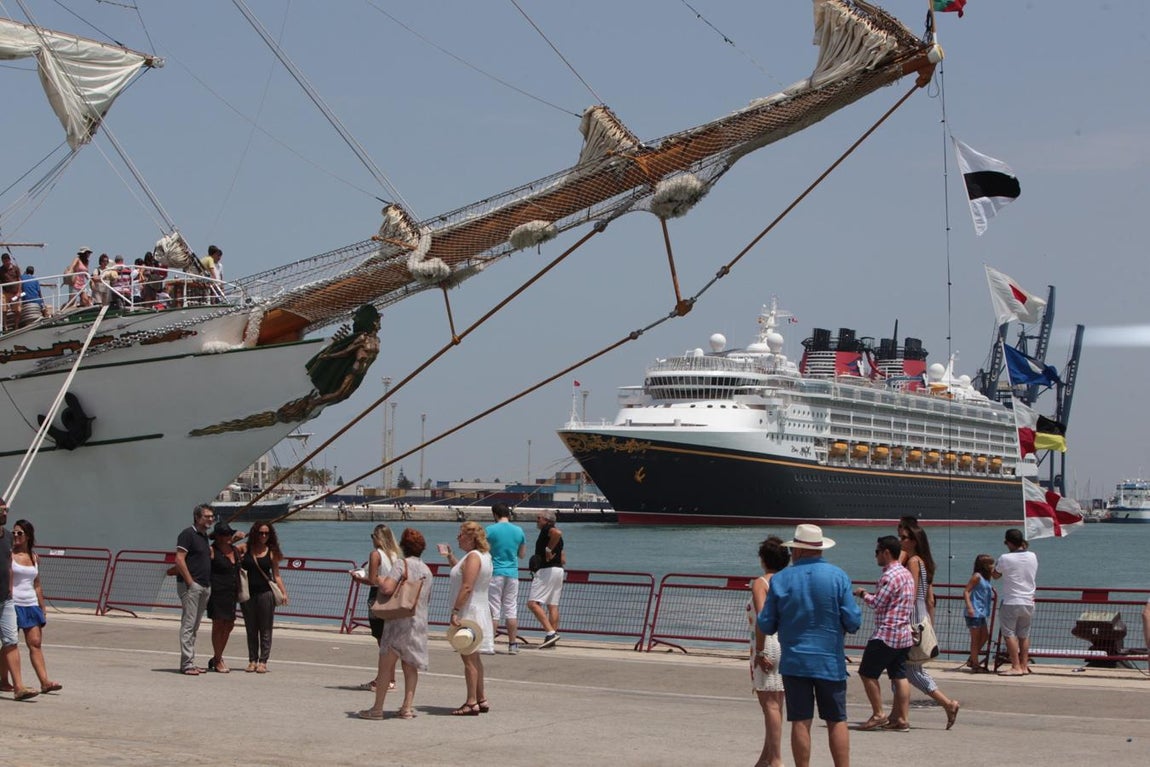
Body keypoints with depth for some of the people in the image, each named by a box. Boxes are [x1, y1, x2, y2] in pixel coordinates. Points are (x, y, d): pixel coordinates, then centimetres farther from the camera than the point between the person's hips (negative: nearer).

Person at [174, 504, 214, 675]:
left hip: (204, 587, 9)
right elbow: (179, 560, -15)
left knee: (194, 627, 11)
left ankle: (191, 662, 15)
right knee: (188, 625, -8)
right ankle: (187, 663, -8)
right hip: (190, 585, -9)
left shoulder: (204, 536, 18)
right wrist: (190, 582, -17)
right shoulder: (188, 534, -9)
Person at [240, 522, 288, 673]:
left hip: (266, 593, -1)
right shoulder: (245, 549, 4)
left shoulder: (272, 552, 5)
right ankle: (252, 660, 13)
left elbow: (276, 575, 7)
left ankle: (263, 661, 4)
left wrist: (283, 592, -4)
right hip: (248, 593, 1)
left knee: (265, 629, 0)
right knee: (251, 629, 7)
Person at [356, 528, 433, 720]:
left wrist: (379, 580, -1)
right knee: (410, 667, 9)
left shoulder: (401, 564, -9)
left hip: (400, 622, -6)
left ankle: (377, 708, -2)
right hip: (420, 623, 6)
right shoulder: (427, 571, 12)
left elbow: (387, 588, -21)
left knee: (385, 665, -2)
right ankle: (407, 708, 7)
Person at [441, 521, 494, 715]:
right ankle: (481, 700, 22)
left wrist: (455, 611, -27)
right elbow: (462, 572, 33)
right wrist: (450, 556, 25)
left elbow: (467, 587, -25)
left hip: (468, 612, -10)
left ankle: (471, 703, -6)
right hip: (478, 611, 10)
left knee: (468, 657, -7)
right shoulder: (483, 556, 15)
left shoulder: (473, 557, -17)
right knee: (473, 658, 16)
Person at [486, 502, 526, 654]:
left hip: (495, 573, -3)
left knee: (493, 611, 0)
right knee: (511, 610, 6)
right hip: (512, 573, 3)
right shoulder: (519, 531, 5)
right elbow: (522, 554, 14)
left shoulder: (490, 530, -7)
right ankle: (513, 644, 6)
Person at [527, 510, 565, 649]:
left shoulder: (547, 529, -7)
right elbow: (563, 560, 22)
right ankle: (552, 638, 6)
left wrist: (549, 550, -23)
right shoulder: (556, 538, 21)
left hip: (546, 570, -10)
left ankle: (551, 632, -22)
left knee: (532, 603, -13)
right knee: (553, 605, 7)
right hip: (558, 569, 10)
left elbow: (557, 532, -31)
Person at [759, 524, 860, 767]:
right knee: (837, 722, 7)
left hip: (794, 662, 0)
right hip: (830, 660, 0)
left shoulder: (779, 580, -3)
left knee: (800, 722, 5)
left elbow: (766, 626, 0)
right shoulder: (838, 576, -5)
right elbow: (853, 622, -7)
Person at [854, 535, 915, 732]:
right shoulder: (907, 574, 14)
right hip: (904, 634, 9)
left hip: (886, 634, -9)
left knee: (867, 673, 1)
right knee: (899, 676, 9)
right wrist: (870, 595, 16)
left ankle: (878, 715, 1)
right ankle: (902, 718, 7)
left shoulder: (890, 576, -16)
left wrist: (863, 594, 1)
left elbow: (876, 603, -15)